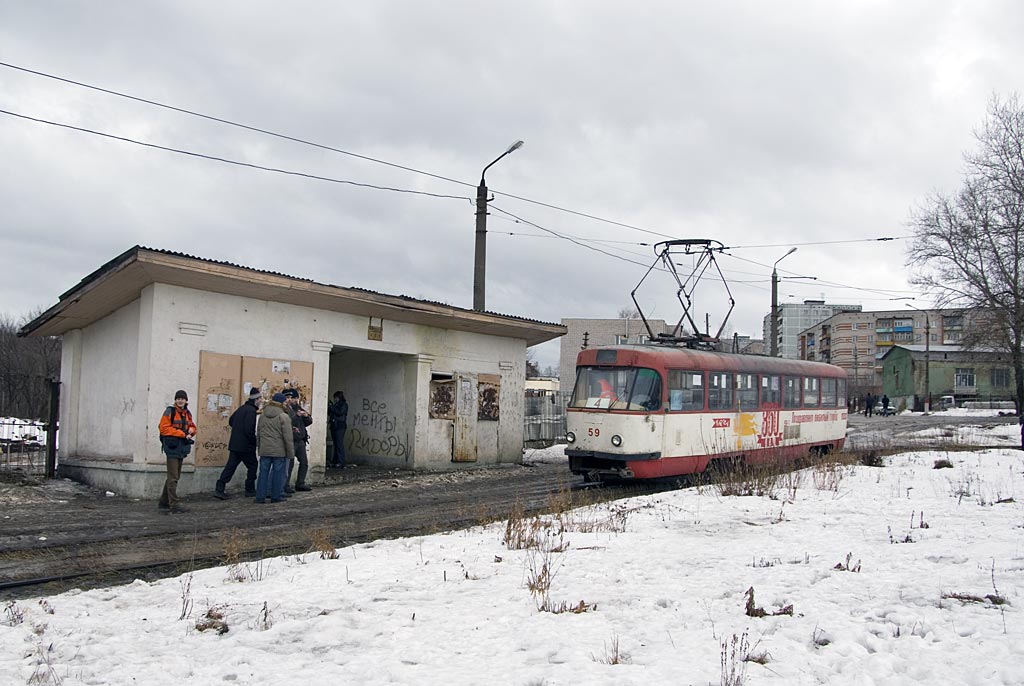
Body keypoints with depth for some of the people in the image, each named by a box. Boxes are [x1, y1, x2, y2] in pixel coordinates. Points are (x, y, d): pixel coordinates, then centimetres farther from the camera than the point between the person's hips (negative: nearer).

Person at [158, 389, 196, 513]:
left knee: (175, 476, 15)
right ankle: (174, 505, -12)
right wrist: (182, 434, -18)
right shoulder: (170, 412, -8)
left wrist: (191, 430, 0)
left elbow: (192, 426, 26)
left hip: (182, 448, 8)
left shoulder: (187, 413, 14)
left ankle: (164, 502, 27)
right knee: (173, 477, -10)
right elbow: (164, 428, -15)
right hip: (172, 447, -8)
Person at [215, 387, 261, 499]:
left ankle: (219, 489, -2)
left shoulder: (242, 408, 13)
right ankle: (250, 490, 13)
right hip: (245, 445, -8)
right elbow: (249, 430, -23)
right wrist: (254, 441, -11)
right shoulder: (251, 411, -15)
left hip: (234, 444, 8)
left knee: (230, 466, 6)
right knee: (253, 465, 8)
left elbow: (231, 421, 23)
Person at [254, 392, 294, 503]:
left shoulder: (263, 416, 9)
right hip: (279, 451, -5)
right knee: (278, 472, 4)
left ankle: (260, 497, 6)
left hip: (264, 450, 5)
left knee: (263, 472, 7)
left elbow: (258, 434, 15)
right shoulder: (284, 417, -9)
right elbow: (287, 437, -10)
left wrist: (259, 447, 23)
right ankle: (276, 496, 8)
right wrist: (291, 452, -5)